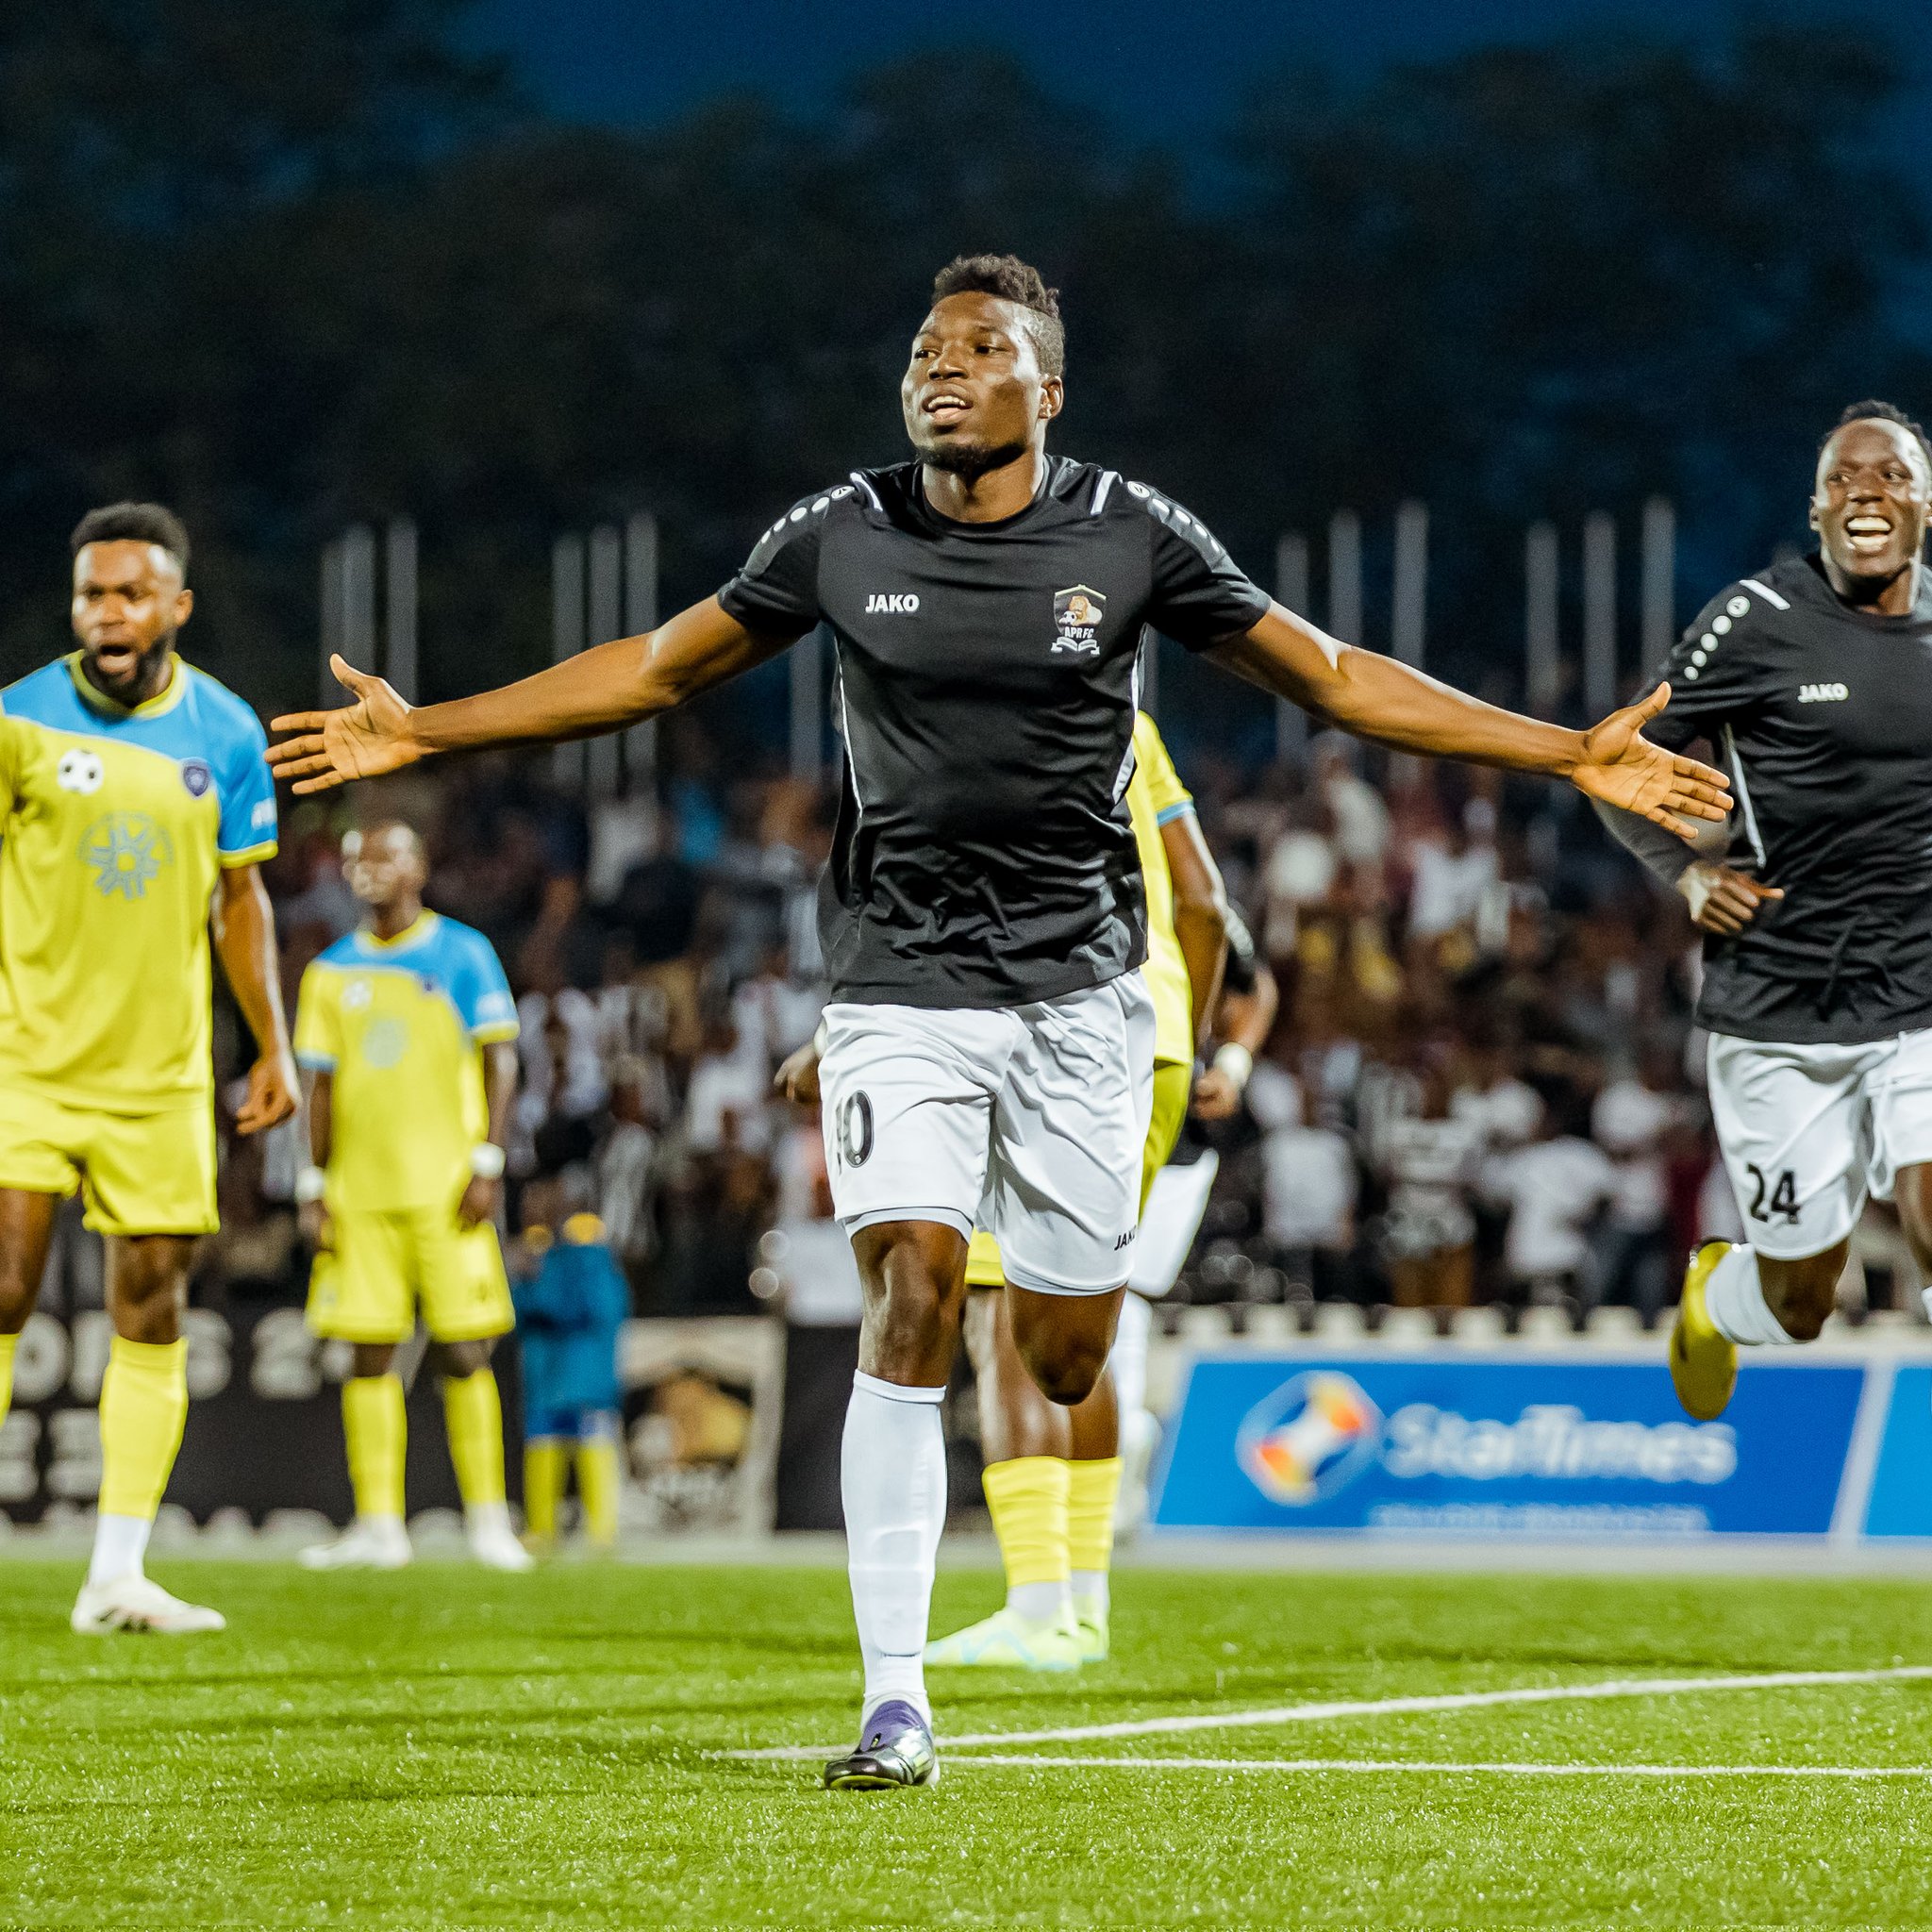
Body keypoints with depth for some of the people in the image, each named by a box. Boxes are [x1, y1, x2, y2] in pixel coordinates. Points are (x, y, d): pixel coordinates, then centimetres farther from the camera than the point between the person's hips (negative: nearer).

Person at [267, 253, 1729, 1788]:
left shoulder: (1133, 538, -3)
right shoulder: (840, 538, -1)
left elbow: (1336, 679, 4)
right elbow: (656, 671, 10)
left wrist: (1571, 755, -1)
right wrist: (418, 732, 7)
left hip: (1079, 986, 0)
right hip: (899, 987, 0)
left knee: (1065, 1356, 0)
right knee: (912, 1301, -16)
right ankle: (896, 1700, -12)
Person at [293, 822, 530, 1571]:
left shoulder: (462, 954, 2)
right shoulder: (333, 970, 12)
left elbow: (500, 1062, 1)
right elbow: (321, 1083, 15)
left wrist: (488, 1163, -8)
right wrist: (314, 1184, 8)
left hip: (444, 1185, -3)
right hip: (360, 1191, 4)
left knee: (463, 1353, -6)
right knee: (370, 1354, 1)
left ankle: (487, 1518, 0)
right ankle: (378, 1524, 4)